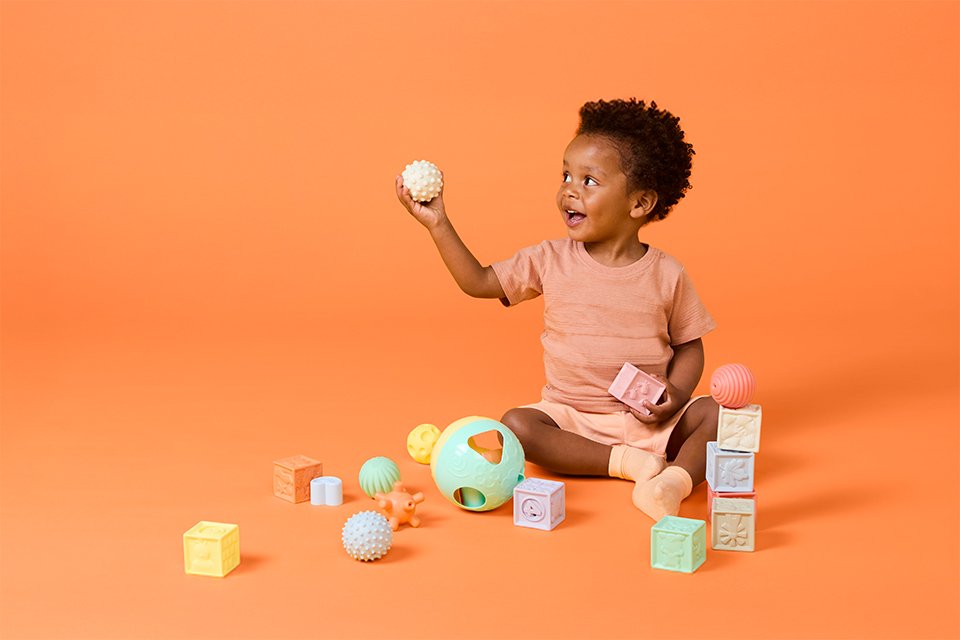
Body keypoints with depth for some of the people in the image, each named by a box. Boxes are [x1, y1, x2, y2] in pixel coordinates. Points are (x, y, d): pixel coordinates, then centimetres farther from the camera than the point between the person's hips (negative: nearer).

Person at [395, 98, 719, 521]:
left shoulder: (666, 275, -3)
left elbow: (689, 345, 5)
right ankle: (625, 462, -27)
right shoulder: (550, 261, -1)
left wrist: (677, 391, -14)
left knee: (716, 412, -23)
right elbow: (478, 282, 2)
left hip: (647, 421, -1)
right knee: (516, 425, -27)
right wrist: (438, 225, -6)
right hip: (572, 418, 1)